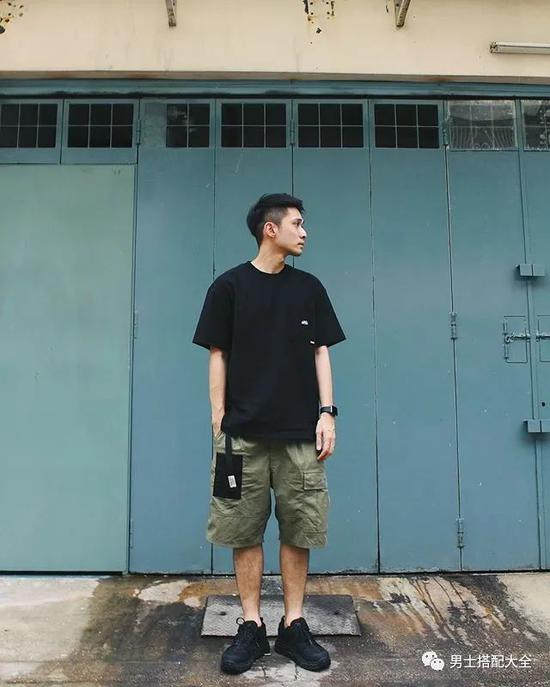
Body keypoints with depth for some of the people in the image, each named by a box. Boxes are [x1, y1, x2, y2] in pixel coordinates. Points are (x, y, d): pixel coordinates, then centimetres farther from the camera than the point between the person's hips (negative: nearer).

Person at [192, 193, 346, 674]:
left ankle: (294, 626, 23)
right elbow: (218, 356, 3)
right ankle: (251, 626, 22)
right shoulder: (229, 286, 3)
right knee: (245, 531, 6)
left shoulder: (309, 288, 10)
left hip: (300, 433, 2)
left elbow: (321, 352, 10)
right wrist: (219, 420, -1)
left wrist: (327, 412, 1)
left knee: (299, 530, 7)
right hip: (243, 432, -2)